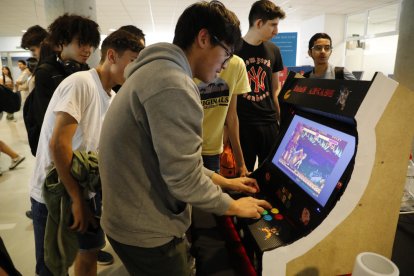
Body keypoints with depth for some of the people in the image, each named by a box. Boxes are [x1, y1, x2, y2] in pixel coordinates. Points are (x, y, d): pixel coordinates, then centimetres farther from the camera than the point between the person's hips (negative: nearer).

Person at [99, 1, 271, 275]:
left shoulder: (158, 71, 10)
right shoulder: (173, 84, -25)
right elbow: (184, 179, -25)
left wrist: (221, 180, 13)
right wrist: (232, 205, -7)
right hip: (147, 233, -10)